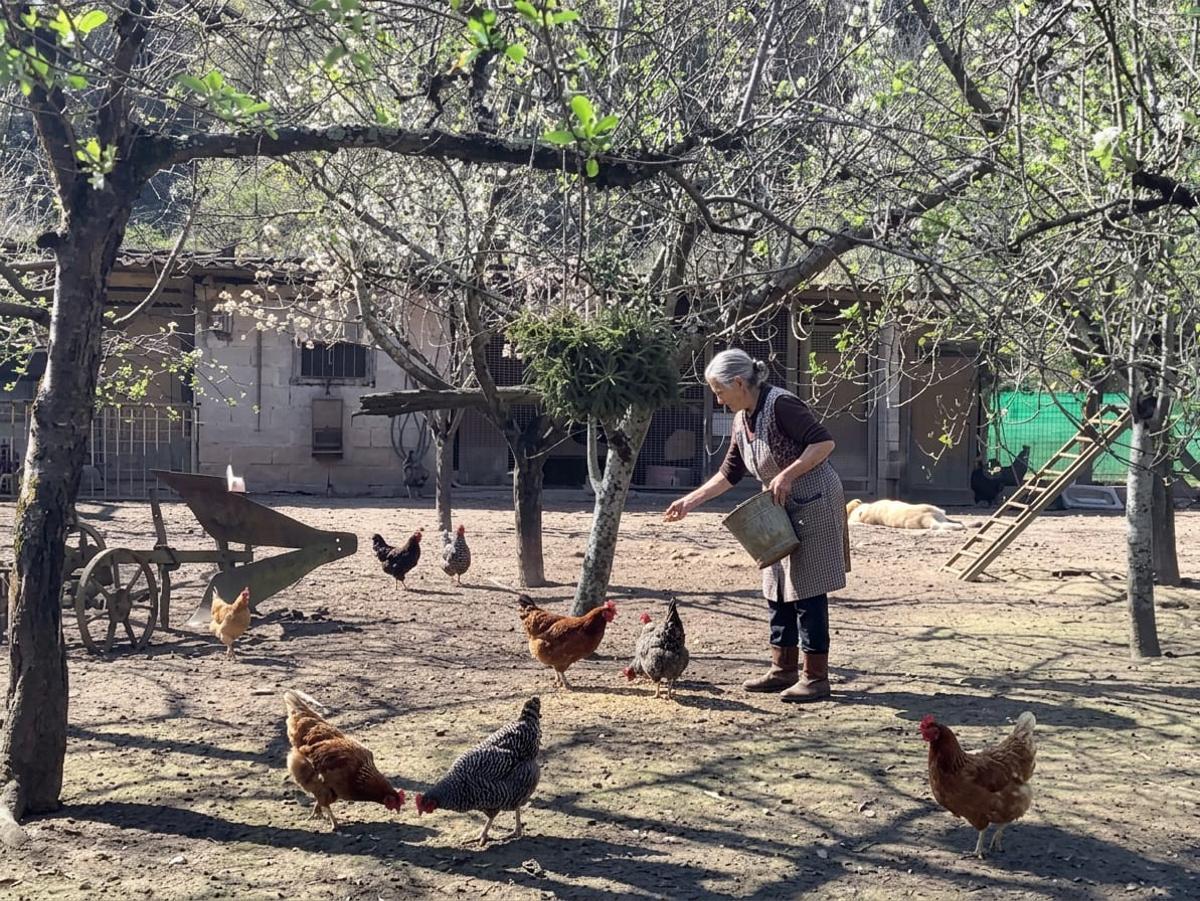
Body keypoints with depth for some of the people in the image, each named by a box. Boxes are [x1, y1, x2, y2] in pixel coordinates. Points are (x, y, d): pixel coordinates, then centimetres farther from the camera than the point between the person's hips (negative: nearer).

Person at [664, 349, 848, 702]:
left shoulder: (781, 405, -19)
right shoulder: (741, 421, 8)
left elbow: (824, 441, -24)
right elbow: (729, 474, 16)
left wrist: (787, 475, -28)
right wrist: (689, 501, 13)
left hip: (813, 506, -9)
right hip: (782, 512, 9)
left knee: (807, 590, -7)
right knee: (778, 590, 11)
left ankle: (815, 676, -1)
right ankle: (784, 669, 19)